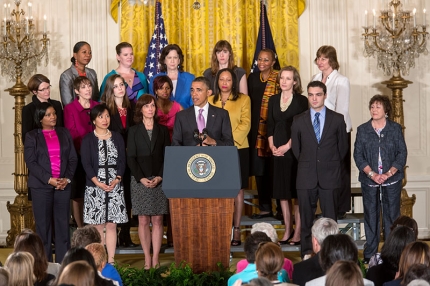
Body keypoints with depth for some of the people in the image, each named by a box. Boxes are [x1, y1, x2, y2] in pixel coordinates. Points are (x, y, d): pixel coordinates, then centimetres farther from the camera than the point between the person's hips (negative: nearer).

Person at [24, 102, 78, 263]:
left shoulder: (64, 133, 12)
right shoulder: (32, 136, 5)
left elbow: (73, 158, 8)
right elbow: (30, 162, -4)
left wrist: (67, 178, -7)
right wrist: (49, 179, -14)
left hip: (63, 185, 2)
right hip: (41, 185, -2)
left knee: (63, 224, 1)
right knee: (43, 225, -2)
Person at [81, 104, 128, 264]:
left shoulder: (117, 138, 11)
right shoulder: (88, 140, 3)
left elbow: (122, 161, 6)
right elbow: (86, 164, -4)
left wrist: (117, 180, -10)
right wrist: (98, 183, -15)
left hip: (115, 186, 2)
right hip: (94, 187, -2)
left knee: (111, 225, 1)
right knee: (98, 225, -2)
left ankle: (111, 261, 3)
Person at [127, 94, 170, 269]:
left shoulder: (163, 130, 9)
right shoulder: (134, 131, 6)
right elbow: (131, 158, 1)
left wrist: (160, 177, -8)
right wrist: (141, 178, -11)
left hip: (159, 181, 1)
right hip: (140, 181, -1)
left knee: (157, 220, -1)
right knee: (143, 221, -1)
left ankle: (155, 259, 2)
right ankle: (147, 259, 3)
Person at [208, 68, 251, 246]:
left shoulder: (243, 99, 4)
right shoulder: (210, 101, 12)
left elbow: (245, 124, -3)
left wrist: (230, 140, -15)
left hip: (237, 149, -2)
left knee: (237, 189, 1)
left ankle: (236, 230, 3)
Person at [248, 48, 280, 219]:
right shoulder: (253, 78, 13)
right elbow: (249, 103, 14)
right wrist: (250, 127, 7)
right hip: (257, 130, 5)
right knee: (259, 169, 5)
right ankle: (265, 207, 12)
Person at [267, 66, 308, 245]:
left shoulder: (301, 101, -3)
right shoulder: (273, 100, 12)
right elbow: (270, 126, 12)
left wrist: (287, 146, -13)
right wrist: (272, 146, -1)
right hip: (278, 151, 5)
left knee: (297, 192, -4)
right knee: (282, 191, 7)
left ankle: (298, 232, -1)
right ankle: (287, 231, 14)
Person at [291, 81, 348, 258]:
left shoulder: (337, 120, 2)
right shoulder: (299, 121, 4)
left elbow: (343, 146, 11)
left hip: (329, 176, -1)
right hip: (306, 176, 1)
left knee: (330, 219, 2)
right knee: (306, 219, 4)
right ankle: (306, 254, 10)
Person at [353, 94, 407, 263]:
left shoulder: (395, 129, 1)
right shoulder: (362, 130, 3)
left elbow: (402, 153, -2)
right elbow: (358, 155, 0)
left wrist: (388, 173, -14)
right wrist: (372, 174, -13)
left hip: (392, 179, -1)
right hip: (369, 180, 1)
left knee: (392, 214, 1)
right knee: (370, 215, 5)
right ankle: (370, 253, 12)